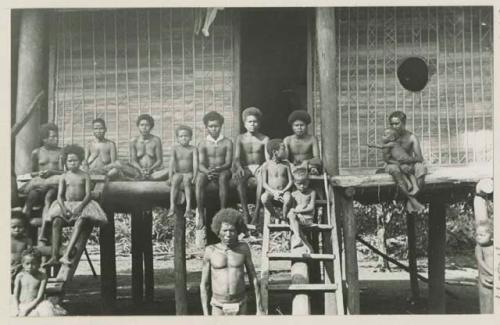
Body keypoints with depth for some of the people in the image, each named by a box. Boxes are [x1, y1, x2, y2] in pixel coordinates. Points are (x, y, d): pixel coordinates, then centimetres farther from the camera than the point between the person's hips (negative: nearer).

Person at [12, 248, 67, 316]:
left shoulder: (42, 277, -1)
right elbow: (15, 296, 5)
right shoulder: (20, 276, 6)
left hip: (36, 304, 0)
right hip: (22, 305, 0)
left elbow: (40, 297, -7)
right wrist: (17, 310, -13)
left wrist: (27, 309, -18)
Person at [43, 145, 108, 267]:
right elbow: (60, 195, 3)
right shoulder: (64, 177, 10)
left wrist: (81, 206, -22)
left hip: (81, 205, -2)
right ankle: (54, 257, -30)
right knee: (56, 222, -27)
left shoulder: (85, 176, 4)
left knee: (80, 222, -34)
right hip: (66, 205, 2)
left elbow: (88, 194, -4)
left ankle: (66, 256, -41)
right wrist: (63, 208, -16)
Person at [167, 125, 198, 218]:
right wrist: (170, 177, -15)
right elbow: (172, 162, -5)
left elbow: (195, 163, -9)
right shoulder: (175, 148, 4)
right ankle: (172, 206, -38)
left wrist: (194, 176, -21)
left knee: (186, 181, -34)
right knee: (174, 181, -31)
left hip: (189, 173, -1)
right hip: (177, 173, 1)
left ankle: (188, 207, -40)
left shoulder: (193, 149, 1)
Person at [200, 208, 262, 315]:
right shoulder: (210, 250, -6)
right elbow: (204, 284, -1)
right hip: (218, 308, -1)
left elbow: (253, 278, 3)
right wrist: (206, 315, -5)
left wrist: (259, 308, -1)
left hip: (240, 307, 1)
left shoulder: (244, 248, -2)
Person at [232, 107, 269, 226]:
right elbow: (236, 157, -3)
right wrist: (239, 167, -25)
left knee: (262, 178, -37)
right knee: (239, 179, -35)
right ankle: (245, 213, -31)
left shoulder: (264, 139, 5)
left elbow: (268, 157, -5)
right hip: (245, 168, 1)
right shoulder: (240, 138, 7)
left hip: (259, 167, -1)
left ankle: (257, 213, -35)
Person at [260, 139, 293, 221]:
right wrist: (274, 192, -15)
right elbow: (264, 183, 0)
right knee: (264, 198, -35)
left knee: (288, 198, -35)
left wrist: (283, 191, -12)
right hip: (271, 191, 0)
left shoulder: (286, 164, 8)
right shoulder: (266, 165, 2)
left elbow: (291, 181, 5)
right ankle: (275, 217, -9)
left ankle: (284, 218, -11)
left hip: (283, 191, 1)